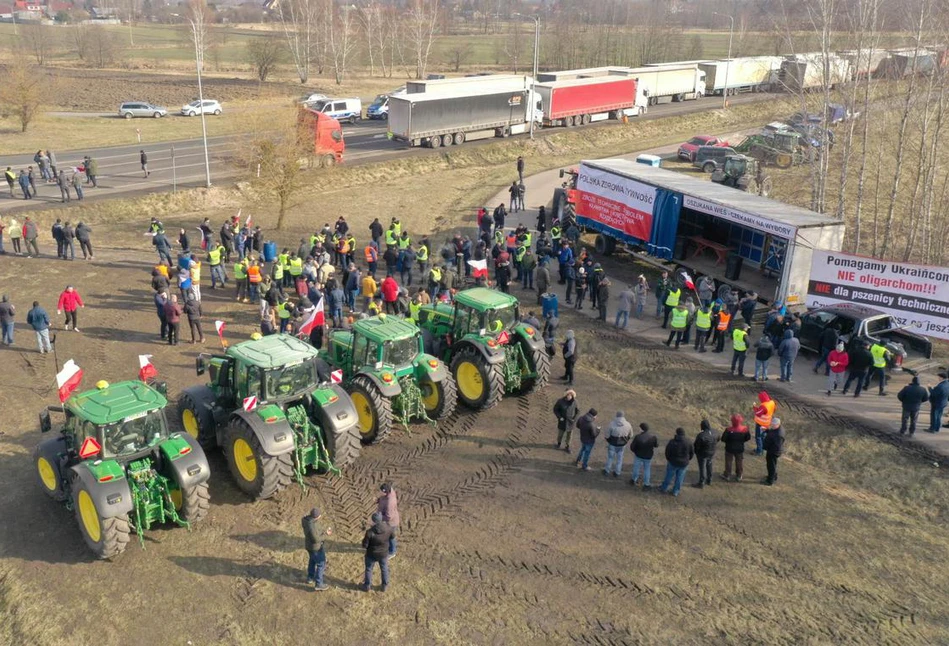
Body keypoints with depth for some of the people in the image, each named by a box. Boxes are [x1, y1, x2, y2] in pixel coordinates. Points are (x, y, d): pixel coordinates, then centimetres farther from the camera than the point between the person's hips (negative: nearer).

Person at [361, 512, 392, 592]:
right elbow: (392, 536, 0)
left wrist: (364, 539, -1)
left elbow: (365, 545, -22)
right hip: (383, 554, 2)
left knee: (369, 569, 24)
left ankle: (367, 586, 43)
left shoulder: (370, 532, -33)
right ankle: (385, 586, 44)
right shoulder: (388, 528, -23)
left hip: (372, 555, -2)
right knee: (384, 569, 27)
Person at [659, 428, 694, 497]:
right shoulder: (688, 443, -15)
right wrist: (688, 459, 15)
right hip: (684, 463, 1)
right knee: (680, 477, 17)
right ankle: (675, 491, 29)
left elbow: (667, 452, -10)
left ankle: (664, 488, 37)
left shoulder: (672, 442, -19)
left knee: (669, 475, 19)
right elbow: (692, 452, -3)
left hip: (673, 462, -1)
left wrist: (668, 459, 10)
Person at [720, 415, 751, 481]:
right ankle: (739, 476, 31)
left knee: (728, 462, 16)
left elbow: (723, 439, -21)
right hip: (740, 449, 2)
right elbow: (748, 438, -3)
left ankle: (727, 475, 27)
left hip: (730, 449, -2)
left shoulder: (729, 430, -27)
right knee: (739, 463, 20)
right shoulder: (744, 429, -18)